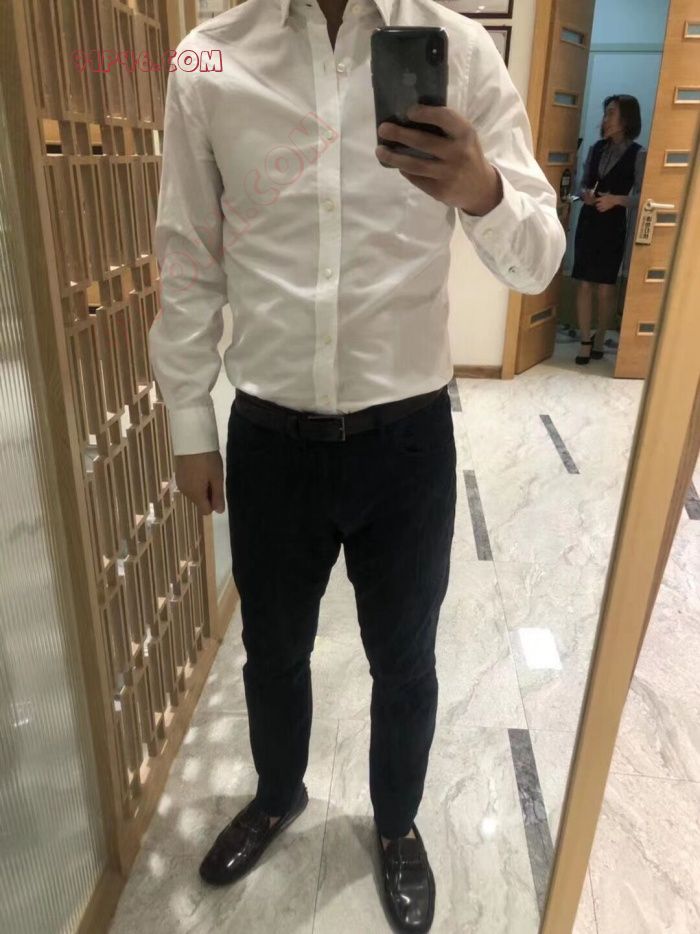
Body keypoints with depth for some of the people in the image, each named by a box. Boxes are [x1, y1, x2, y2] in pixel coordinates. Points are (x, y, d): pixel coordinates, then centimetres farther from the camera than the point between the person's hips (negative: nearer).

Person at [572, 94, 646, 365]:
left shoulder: (638, 155, -4)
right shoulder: (596, 148, 9)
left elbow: (641, 197, -6)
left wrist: (616, 199, -20)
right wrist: (585, 194, -6)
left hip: (613, 226, -3)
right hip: (588, 222, 4)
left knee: (606, 287, 2)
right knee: (585, 284, 0)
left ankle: (600, 339, 19)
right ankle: (585, 342, 7)